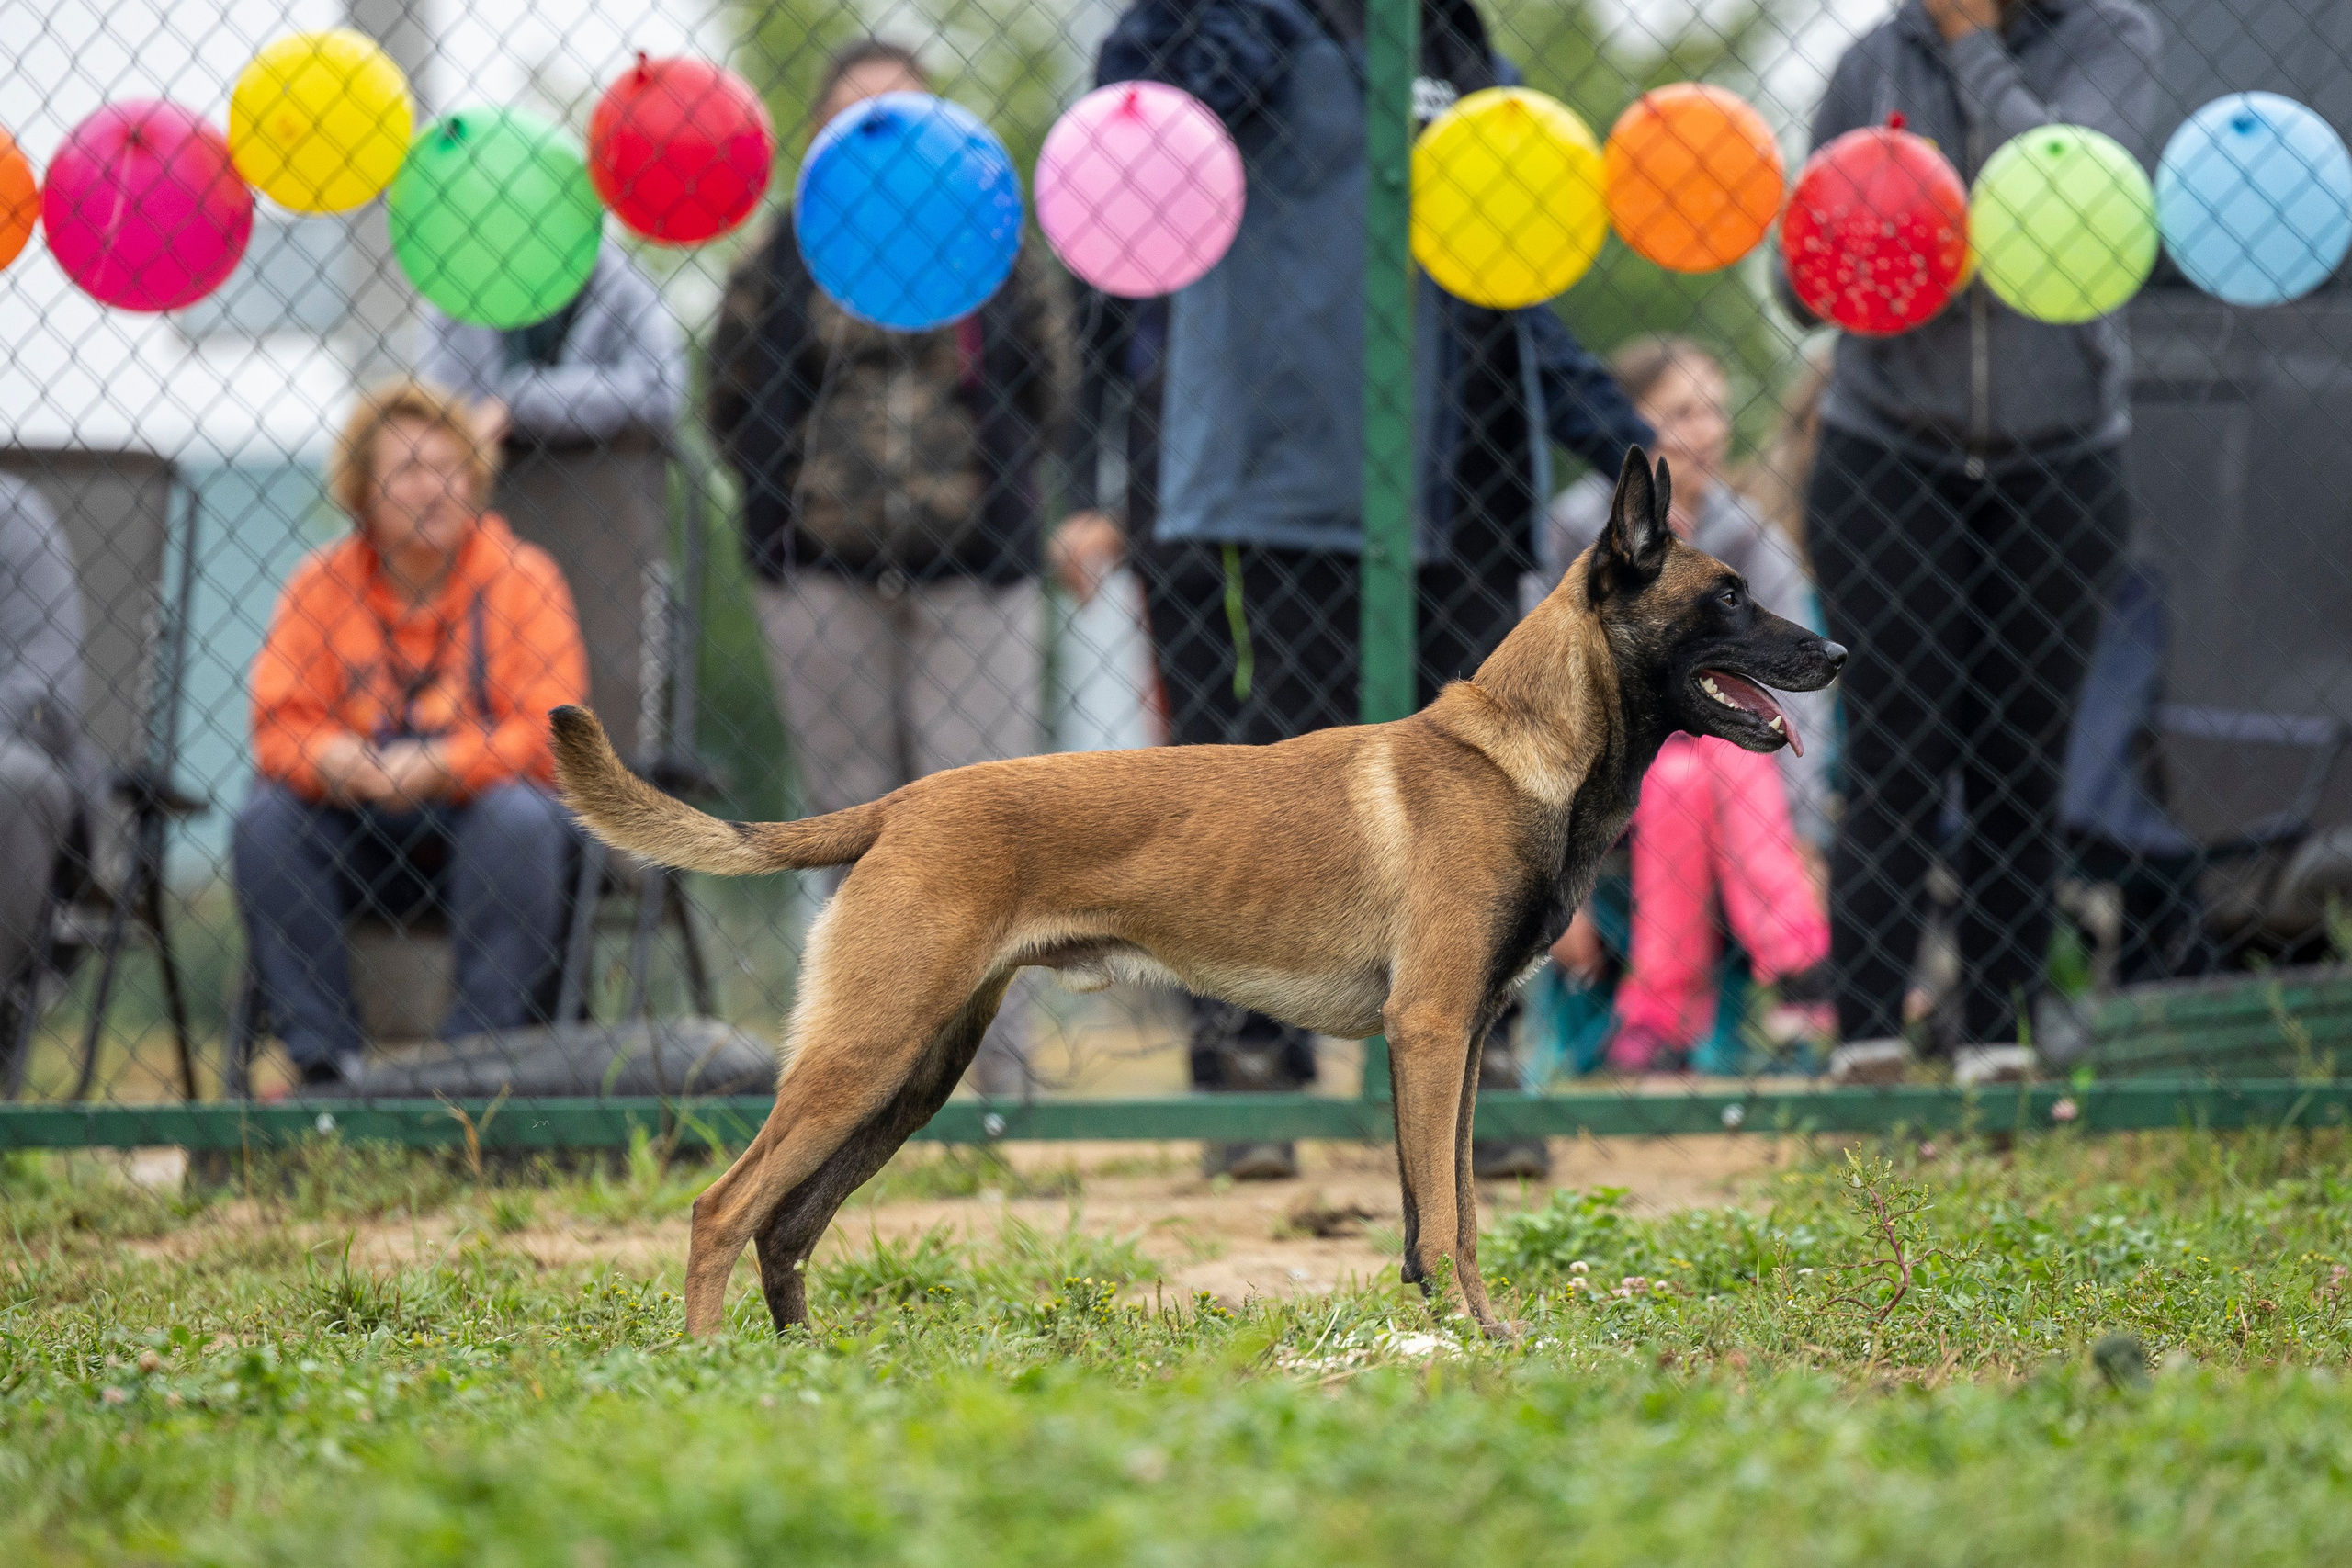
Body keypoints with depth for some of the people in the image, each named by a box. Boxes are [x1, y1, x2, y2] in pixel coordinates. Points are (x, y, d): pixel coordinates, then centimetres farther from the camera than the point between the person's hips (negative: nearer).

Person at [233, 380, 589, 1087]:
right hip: (359, 836, 2)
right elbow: (279, 723, -3)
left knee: (517, 813, -34)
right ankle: (324, 1054, -23)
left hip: (473, 816, -2)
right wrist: (328, 757, -28)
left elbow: (547, 731, -12)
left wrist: (436, 768, -27)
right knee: (264, 815, -24)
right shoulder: (321, 583, 3)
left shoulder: (521, 578, -3)